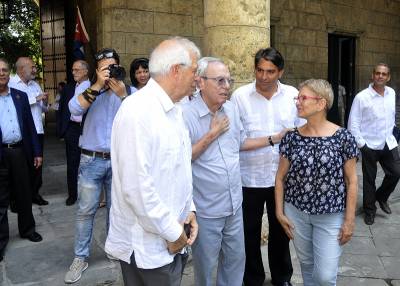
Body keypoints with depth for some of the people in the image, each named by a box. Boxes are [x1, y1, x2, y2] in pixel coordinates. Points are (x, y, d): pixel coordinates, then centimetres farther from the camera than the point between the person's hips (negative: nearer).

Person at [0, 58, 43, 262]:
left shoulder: (20, 96, 7)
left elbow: (30, 125, 9)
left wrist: (36, 152, 7)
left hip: (20, 152, 3)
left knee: (24, 195, 15)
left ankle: (27, 229, 32)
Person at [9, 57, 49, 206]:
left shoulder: (35, 84, 16)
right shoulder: (10, 83, -5)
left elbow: (43, 109, 18)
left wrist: (45, 102, -3)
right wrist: (36, 98, -17)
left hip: (38, 132, 6)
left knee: (37, 165, 9)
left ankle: (35, 193, 22)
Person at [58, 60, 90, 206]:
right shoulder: (68, 88, 11)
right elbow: (62, 110, 12)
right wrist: (61, 129, 5)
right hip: (72, 129, 4)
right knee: (72, 164, 8)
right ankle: (72, 194, 19)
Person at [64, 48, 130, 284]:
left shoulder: (129, 91, 2)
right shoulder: (89, 89, 1)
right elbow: (74, 109, -19)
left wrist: (122, 95, -22)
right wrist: (98, 85, -24)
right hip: (91, 160, 0)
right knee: (86, 211, 7)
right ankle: (81, 257, 21)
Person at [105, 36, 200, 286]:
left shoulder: (173, 110, 9)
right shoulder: (139, 110, -21)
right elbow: (136, 185, -25)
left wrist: (188, 209, 4)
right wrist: (172, 232, -16)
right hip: (148, 246, -8)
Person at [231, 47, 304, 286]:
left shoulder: (293, 95, -2)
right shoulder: (240, 96, -9)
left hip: (284, 176, 2)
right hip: (249, 178, -2)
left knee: (281, 230, 19)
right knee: (250, 232, 14)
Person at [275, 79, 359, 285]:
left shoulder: (343, 137, -11)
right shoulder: (292, 137, -4)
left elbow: (351, 181, -6)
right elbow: (280, 177, 3)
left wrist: (349, 220, -5)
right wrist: (279, 212, 2)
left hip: (331, 216, -2)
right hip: (296, 212, 3)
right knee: (306, 265, 18)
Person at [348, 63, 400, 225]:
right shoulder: (361, 97, -14)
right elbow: (353, 123, -12)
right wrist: (361, 143, -12)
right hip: (370, 145, -4)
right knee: (369, 179, 7)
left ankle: (381, 197, 34)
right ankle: (369, 210, 26)